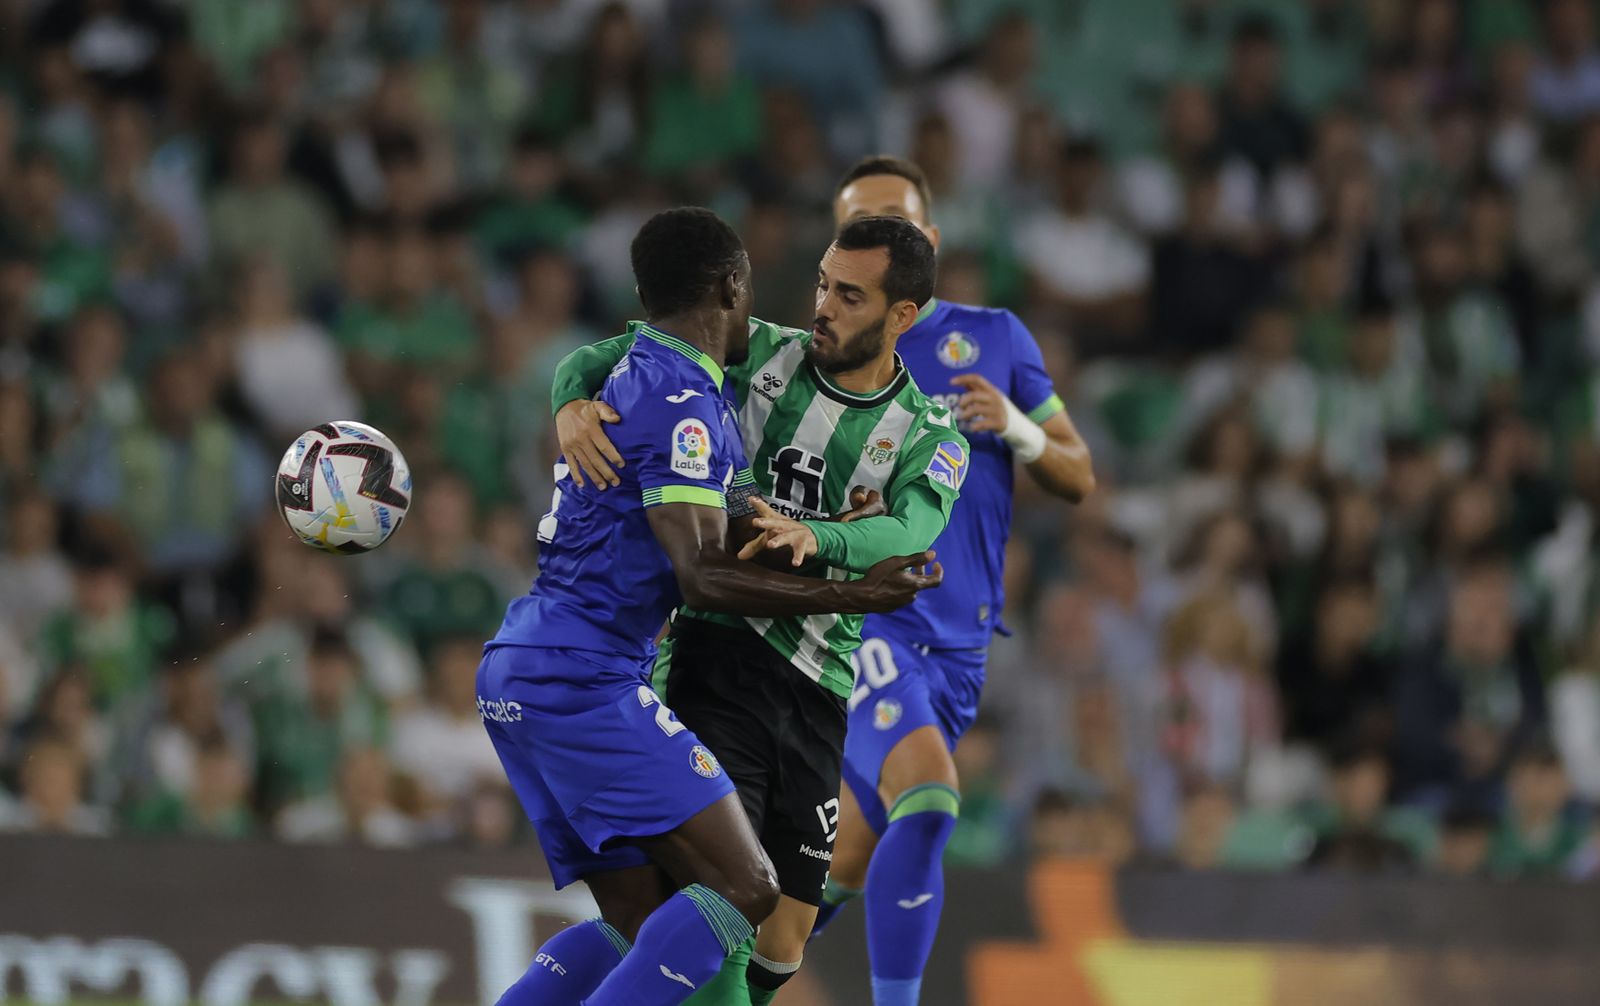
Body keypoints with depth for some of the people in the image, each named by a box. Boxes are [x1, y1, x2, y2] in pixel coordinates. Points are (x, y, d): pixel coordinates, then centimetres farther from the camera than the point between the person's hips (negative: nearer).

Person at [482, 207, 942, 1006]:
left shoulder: (634, 379, 19)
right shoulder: (681, 401, -12)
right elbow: (702, 576, -19)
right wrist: (851, 596, -16)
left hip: (516, 671, 10)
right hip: (583, 678, -10)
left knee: (640, 922, 11)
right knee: (743, 889, -13)